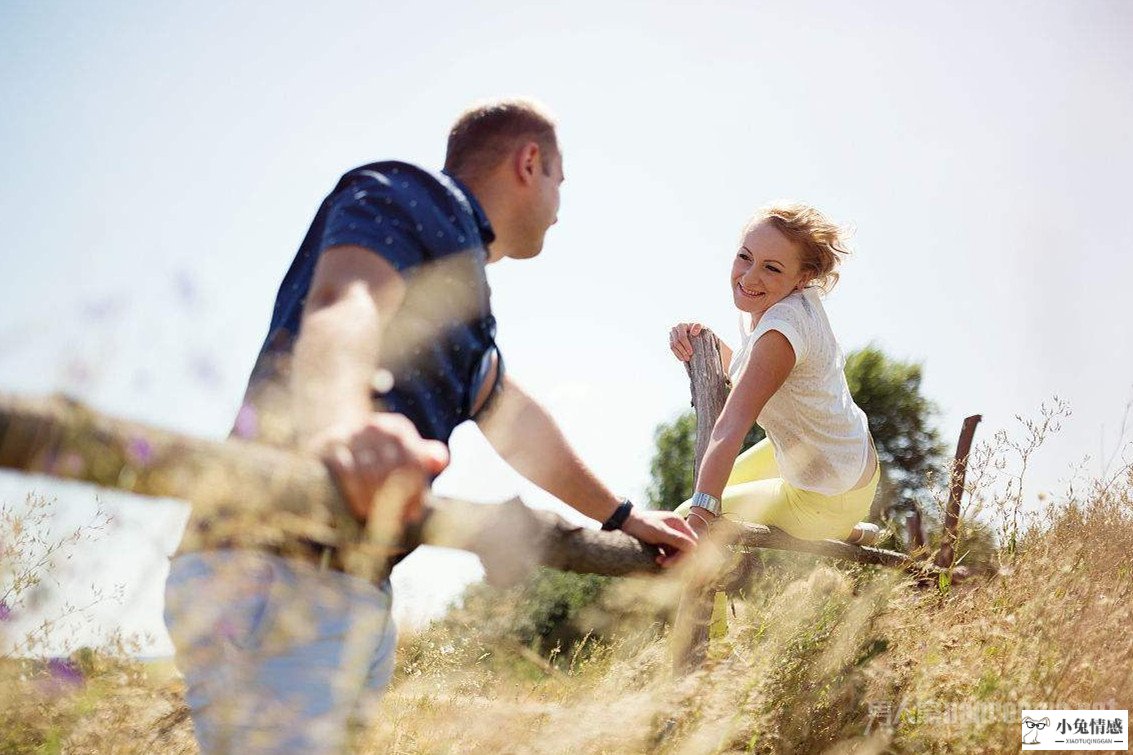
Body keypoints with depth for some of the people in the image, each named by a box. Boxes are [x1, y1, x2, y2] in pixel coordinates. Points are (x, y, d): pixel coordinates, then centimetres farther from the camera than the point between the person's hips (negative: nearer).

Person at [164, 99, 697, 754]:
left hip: (354, 589, 10)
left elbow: (511, 417, 38)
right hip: (280, 575, -10)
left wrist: (621, 515, 44)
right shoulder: (411, 194, -2)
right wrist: (342, 426, -47)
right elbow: (344, 303, -25)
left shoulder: (459, 277, 29)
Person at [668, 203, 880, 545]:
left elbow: (730, 429, -43)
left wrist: (697, 517, -49)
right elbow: (743, 371, 9)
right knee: (728, 484, 30)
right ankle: (849, 530, 32)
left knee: (684, 516, 1)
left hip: (828, 500, -9)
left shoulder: (782, 331, -33)